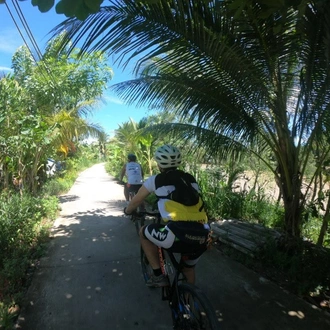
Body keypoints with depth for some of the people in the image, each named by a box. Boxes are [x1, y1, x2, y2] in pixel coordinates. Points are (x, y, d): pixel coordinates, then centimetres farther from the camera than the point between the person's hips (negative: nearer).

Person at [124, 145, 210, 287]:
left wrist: (127, 211, 44)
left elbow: (136, 201, 22)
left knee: (143, 232, 23)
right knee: (188, 269, 34)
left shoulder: (155, 180, 7)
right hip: (202, 238, 6)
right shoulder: (191, 179, 18)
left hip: (178, 235, -5)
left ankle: (158, 276, 23)